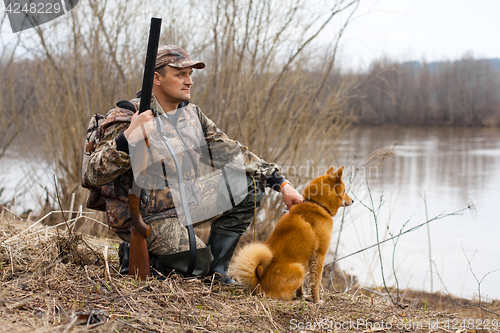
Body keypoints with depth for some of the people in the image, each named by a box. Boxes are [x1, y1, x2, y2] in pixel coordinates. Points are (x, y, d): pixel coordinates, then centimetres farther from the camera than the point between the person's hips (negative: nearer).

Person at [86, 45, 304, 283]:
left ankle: (215, 270, 3)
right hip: (145, 217, -7)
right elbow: (95, 175, -26)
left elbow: (231, 152, 9)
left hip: (183, 204, 7)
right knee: (200, 265, -21)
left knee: (251, 185, -1)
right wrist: (128, 139, -43)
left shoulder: (192, 115, 5)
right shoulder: (126, 117, -17)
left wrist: (281, 184, 2)